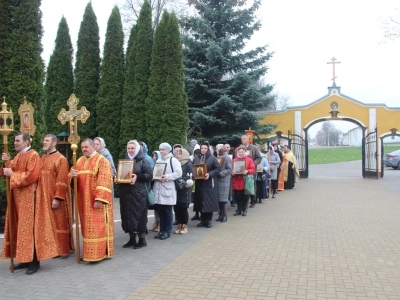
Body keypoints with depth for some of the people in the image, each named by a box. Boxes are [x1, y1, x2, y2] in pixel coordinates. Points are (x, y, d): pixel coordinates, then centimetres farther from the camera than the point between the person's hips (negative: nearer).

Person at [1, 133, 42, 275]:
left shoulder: (33, 155, -10)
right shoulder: (18, 156, 18)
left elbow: (32, 175, -22)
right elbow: (12, 172, 13)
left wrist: (12, 174, -17)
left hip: (28, 197, -9)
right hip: (17, 197, 9)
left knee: (28, 227, -7)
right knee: (19, 227, 10)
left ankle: (34, 262, -1)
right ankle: (24, 259, 18)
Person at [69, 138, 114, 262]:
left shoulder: (102, 160, -8)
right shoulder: (80, 161, 13)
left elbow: (104, 181, -16)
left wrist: (100, 199, -24)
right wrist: (73, 175, -10)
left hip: (96, 200, -7)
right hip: (84, 200, 7)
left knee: (98, 226, -4)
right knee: (87, 226, 11)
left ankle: (100, 252, 2)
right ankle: (90, 251, 20)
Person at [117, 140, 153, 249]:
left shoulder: (143, 161, -1)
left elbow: (149, 175, -8)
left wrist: (137, 177, -20)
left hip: (138, 192, -5)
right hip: (125, 192, 6)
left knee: (139, 215, -3)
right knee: (127, 215, 7)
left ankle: (142, 240, 6)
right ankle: (132, 239, 17)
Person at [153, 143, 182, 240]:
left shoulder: (173, 160, -4)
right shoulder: (158, 161, 17)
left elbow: (178, 173, -13)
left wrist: (167, 177, -19)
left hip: (168, 189, -6)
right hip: (158, 189, 6)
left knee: (168, 211, 2)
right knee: (160, 211, 10)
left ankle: (167, 231, 10)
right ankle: (162, 230, 19)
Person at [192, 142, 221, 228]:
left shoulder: (212, 158, -3)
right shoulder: (196, 158, 9)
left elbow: (218, 168, -8)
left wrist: (209, 174, -19)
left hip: (209, 183, -4)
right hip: (199, 183, 4)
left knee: (209, 202, -2)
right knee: (200, 202, 6)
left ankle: (209, 220, 8)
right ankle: (203, 220, 16)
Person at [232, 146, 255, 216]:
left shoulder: (249, 159, 2)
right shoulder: (234, 160, 9)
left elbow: (253, 169, -4)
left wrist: (247, 171, -20)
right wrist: (232, 173, -10)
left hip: (245, 182, -2)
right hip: (236, 182, 2)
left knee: (245, 197, 4)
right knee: (237, 197, 7)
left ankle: (244, 210, 16)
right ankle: (238, 210, 20)